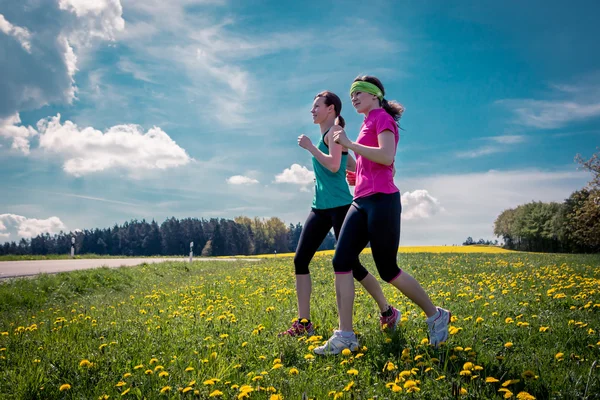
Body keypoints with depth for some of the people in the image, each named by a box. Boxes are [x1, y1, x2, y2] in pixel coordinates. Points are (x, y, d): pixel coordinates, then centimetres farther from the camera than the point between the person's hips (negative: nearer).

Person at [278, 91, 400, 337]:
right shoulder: (327, 136, 21)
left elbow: (334, 166, -22)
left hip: (340, 206, -9)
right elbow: (356, 167, 23)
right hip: (320, 208, 9)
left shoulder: (335, 131, -6)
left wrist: (310, 147, -13)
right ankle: (303, 323, 2)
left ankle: (388, 313, 16)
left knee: (350, 264, -3)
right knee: (300, 260, -1)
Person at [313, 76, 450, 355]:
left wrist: (349, 144, -17)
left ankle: (436, 316, 19)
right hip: (362, 202, 9)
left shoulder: (382, 117, -4)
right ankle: (345, 336, -4)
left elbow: (387, 157, -21)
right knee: (341, 261, -5)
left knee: (387, 270, -1)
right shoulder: (369, 123, 22)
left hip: (381, 201, -9)